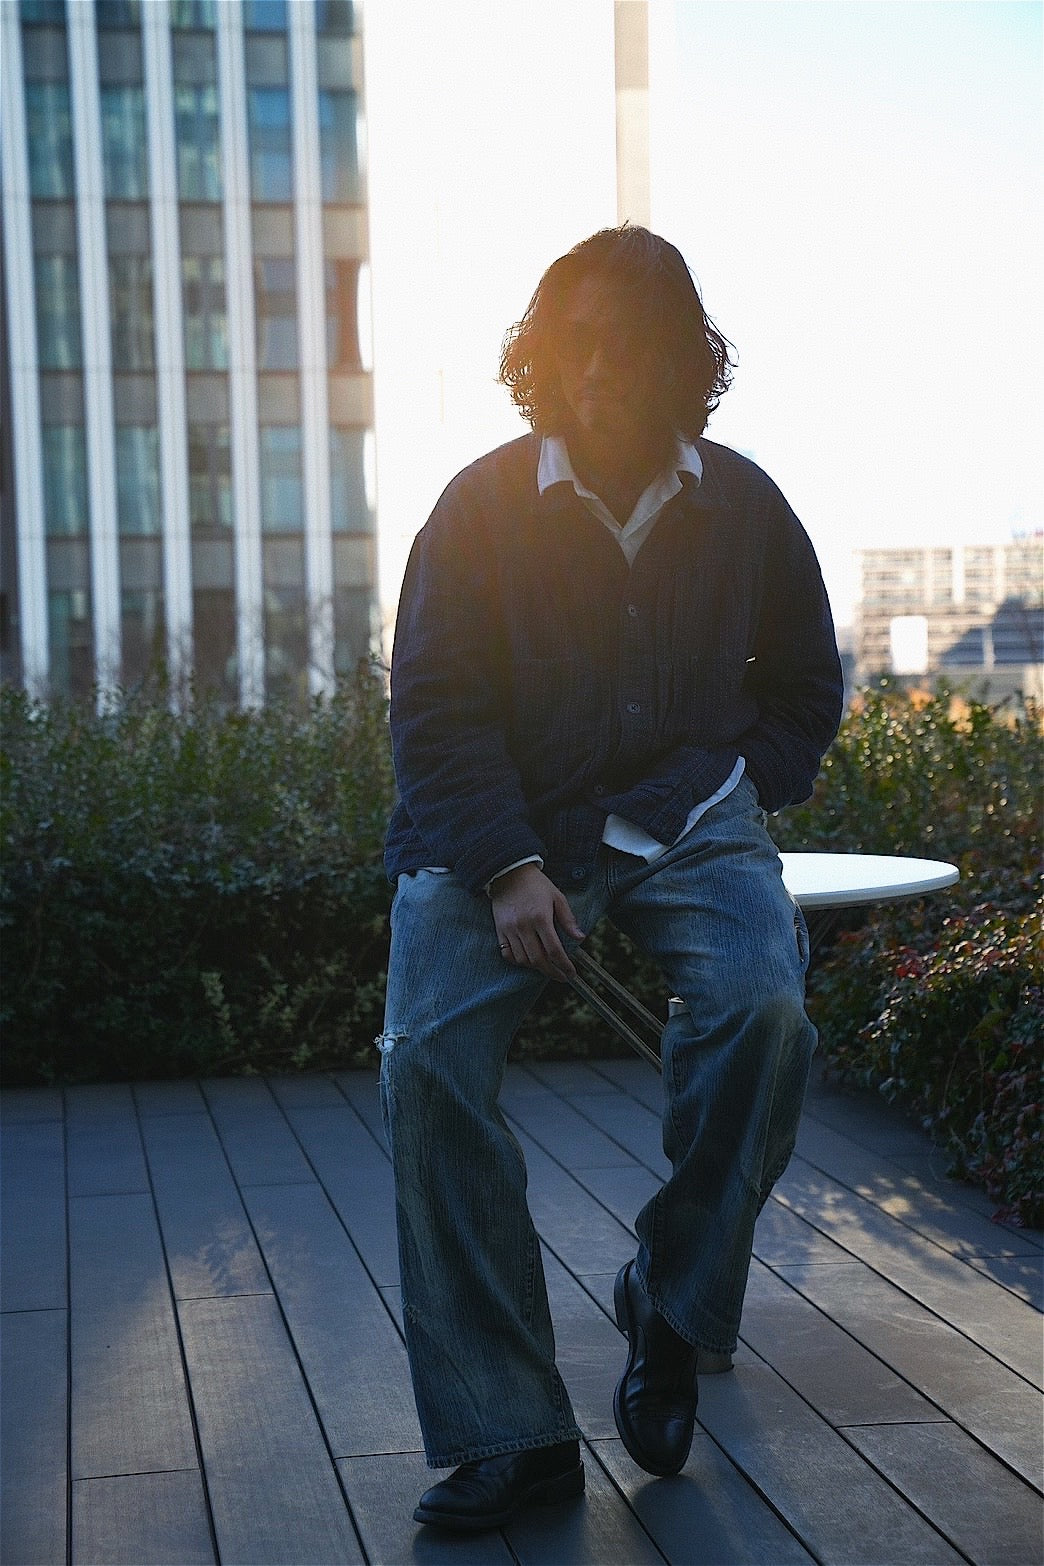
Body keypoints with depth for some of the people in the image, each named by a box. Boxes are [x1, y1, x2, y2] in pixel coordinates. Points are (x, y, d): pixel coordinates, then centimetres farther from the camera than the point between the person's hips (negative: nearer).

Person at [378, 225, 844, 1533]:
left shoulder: (742, 506, 7)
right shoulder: (481, 507, 1)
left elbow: (805, 691, 19)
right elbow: (436, 704, -4)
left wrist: (727, 806, 4)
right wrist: (508, 867, -17)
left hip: (687, 824, 1)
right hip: (502, 827, 0)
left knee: (763, 1004, -30)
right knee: (429, 1056, -24)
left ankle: (674, 1309, -5)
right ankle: (505, 1437, -16)